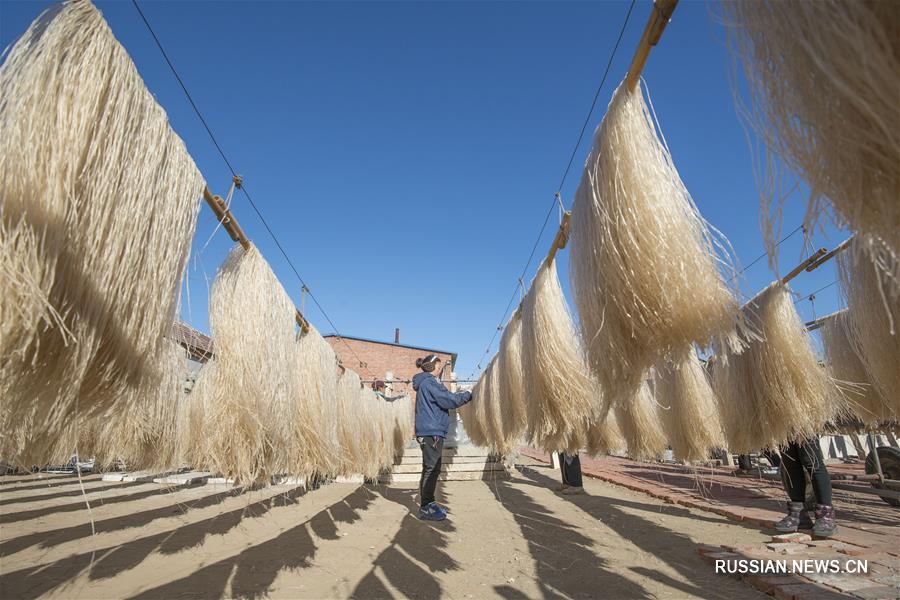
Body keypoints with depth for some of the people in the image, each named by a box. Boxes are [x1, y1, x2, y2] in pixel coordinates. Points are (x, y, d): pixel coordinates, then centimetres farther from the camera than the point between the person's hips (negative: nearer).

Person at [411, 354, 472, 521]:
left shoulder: (427, 382, 19)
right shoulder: (429, 382, -13)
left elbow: (444, 399, 19)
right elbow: (448, 399, -19)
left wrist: (460, 395, 11)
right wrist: (469, 395, -9)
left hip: (431, 432, 10)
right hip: (431, 432, -10)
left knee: (432, 469, 15)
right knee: (431, 469, -5)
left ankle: (428, 503, 23)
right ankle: (425, 509, 1)